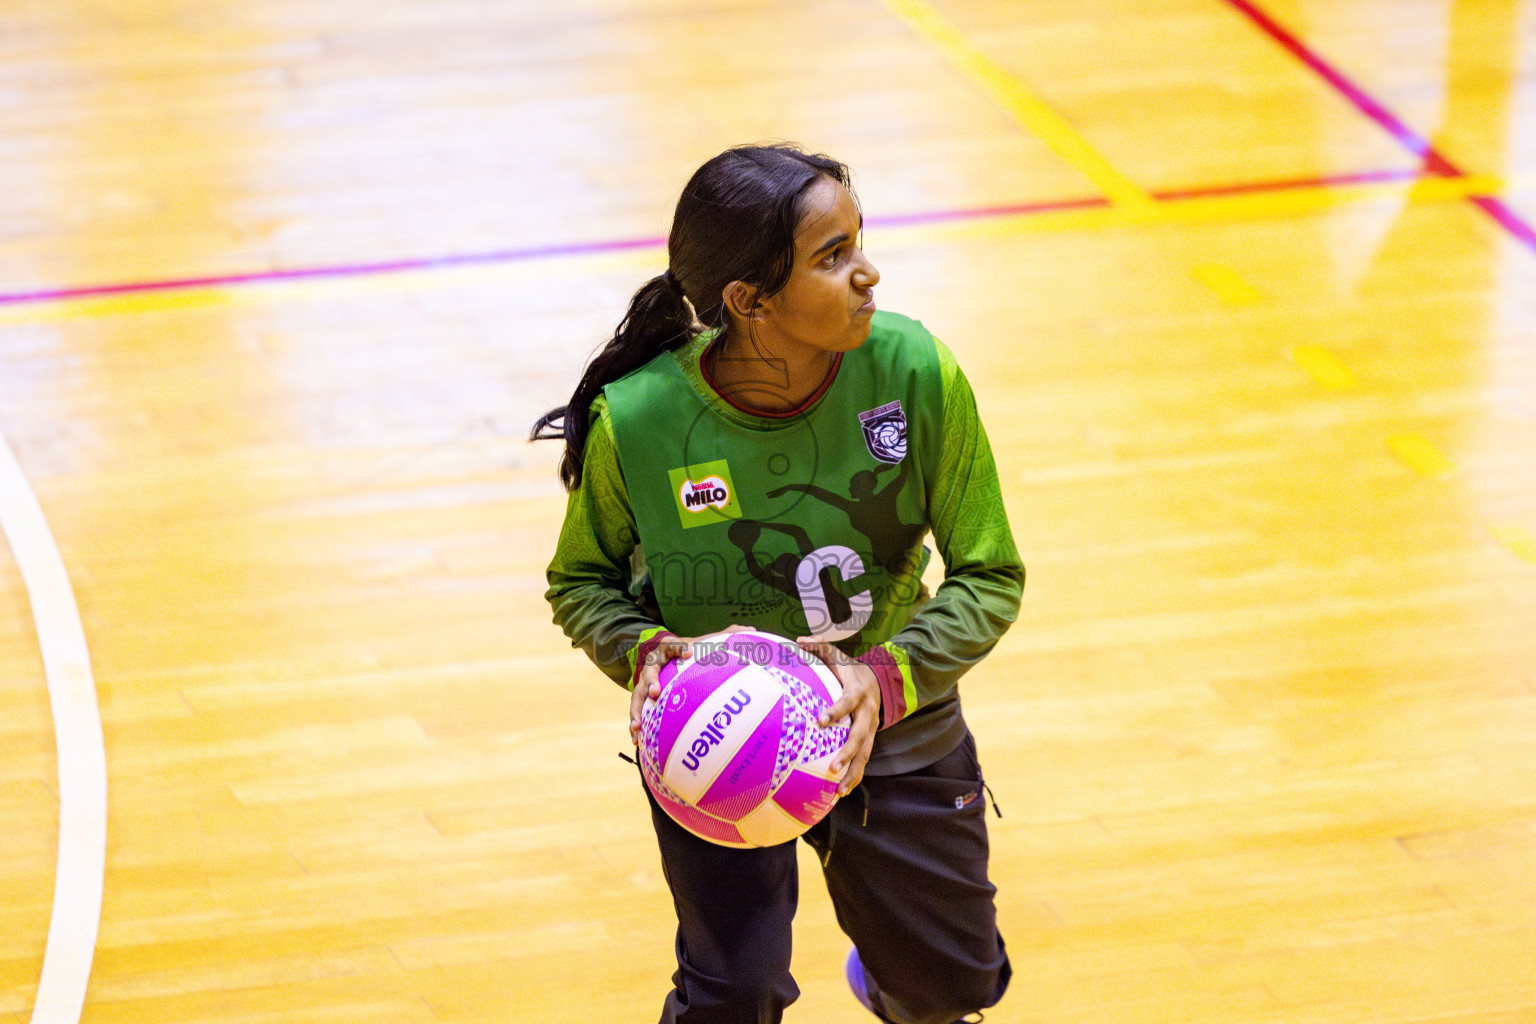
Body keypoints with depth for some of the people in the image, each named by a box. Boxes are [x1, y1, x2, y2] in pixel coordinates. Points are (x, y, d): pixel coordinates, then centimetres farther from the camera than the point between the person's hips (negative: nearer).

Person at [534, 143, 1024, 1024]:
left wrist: (887, 679, -28)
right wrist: (644, 651, -25)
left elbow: (990, 577, -11)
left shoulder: (916, 374, -21)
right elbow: (582, 581, -3)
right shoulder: (635, 423, -24)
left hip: (891, 716, 2)